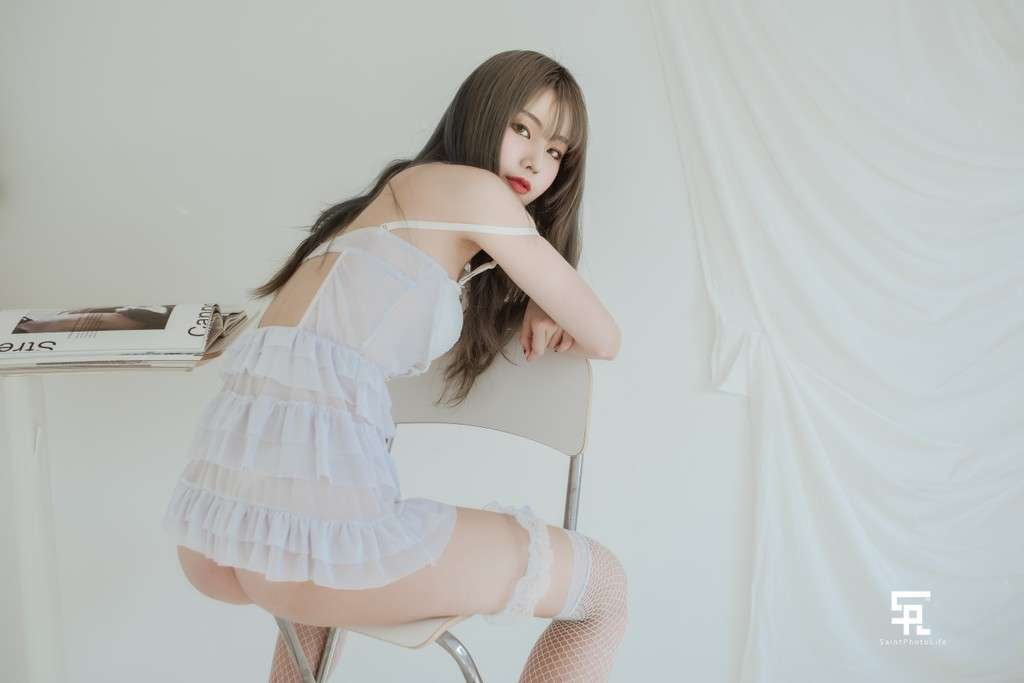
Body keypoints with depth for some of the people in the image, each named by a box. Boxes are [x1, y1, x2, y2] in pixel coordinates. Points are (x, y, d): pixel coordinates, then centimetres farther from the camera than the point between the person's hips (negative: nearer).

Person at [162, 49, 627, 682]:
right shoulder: (473, 188, 1)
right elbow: (603, 339, 8)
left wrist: (535, 305, 16)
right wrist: (544, 302, 27)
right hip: (313, 508, -9)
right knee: (606, 586, 6)